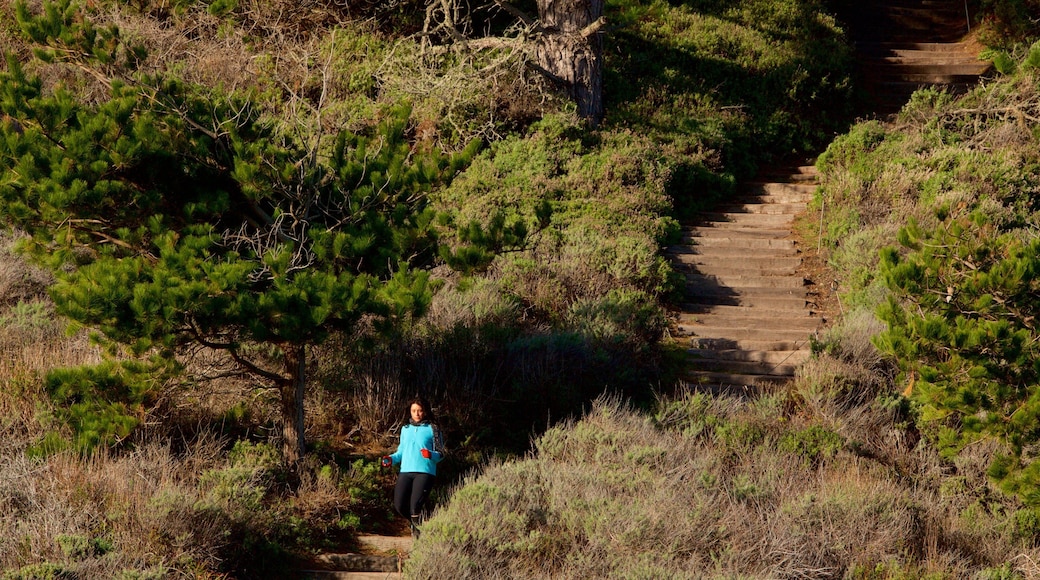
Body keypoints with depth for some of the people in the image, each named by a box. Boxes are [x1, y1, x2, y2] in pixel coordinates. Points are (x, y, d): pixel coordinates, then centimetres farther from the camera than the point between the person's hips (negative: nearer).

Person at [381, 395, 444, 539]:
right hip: (405, 472, 5)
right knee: (399, 506, -5)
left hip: (424, 472, -4)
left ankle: (420, 532, 7)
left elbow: (441, 454, 1)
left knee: (415, 507, -18)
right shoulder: (406, 429, 17)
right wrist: (391, 458, 2)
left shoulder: (432, 429, 3)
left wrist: (431, 455, -20)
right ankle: (415, 523, 26)